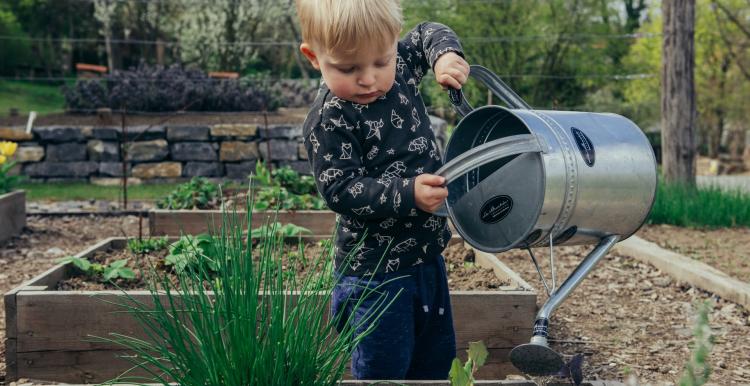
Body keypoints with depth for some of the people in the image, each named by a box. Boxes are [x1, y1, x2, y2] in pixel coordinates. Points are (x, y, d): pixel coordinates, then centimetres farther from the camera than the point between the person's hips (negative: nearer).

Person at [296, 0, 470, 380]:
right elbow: (341, 191, -24)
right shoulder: (329, 120, -21)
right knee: (384, 367, 1)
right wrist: (408, 194, -34)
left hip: (426, 252, 8)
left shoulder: (399, 66, -2)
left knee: (436, 357, 21)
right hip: (376, 268, -7)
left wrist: (446, 55, -5)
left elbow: (428, 34, 17)